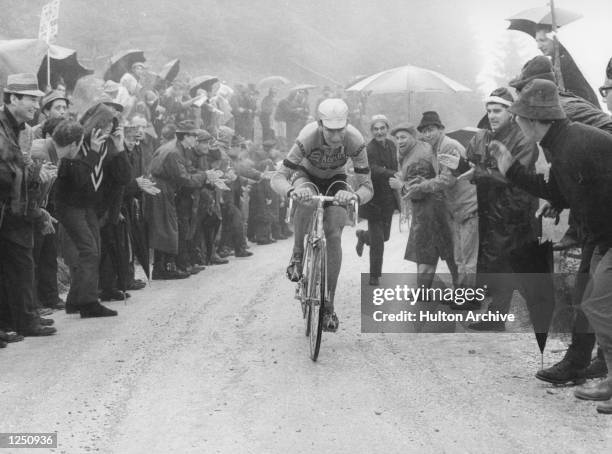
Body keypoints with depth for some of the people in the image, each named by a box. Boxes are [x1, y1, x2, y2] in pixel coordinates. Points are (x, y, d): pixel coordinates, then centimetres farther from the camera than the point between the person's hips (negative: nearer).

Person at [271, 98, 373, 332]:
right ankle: (297, 255, -15)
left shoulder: (355, 140, -32)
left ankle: (329, 305, -6)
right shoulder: (308, 137, -36)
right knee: (305, 201, -39)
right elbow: (278, 178, -37)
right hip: (308, 175, -1)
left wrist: (355, 196, -54)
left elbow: (367, 186, -30)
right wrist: (292, 190, -59)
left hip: (334, 181, 1)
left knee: (334, 236, -16)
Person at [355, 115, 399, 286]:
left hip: (389, 198, 7)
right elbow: (374, 169, -34)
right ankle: (374, 276, 10)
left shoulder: (391, 145, 6)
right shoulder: (369, 148, -19)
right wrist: (394, 175, -48)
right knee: (377, 240, -4)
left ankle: (363, 236, 49)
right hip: (374, 199, -7)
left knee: (384, 235, 17)